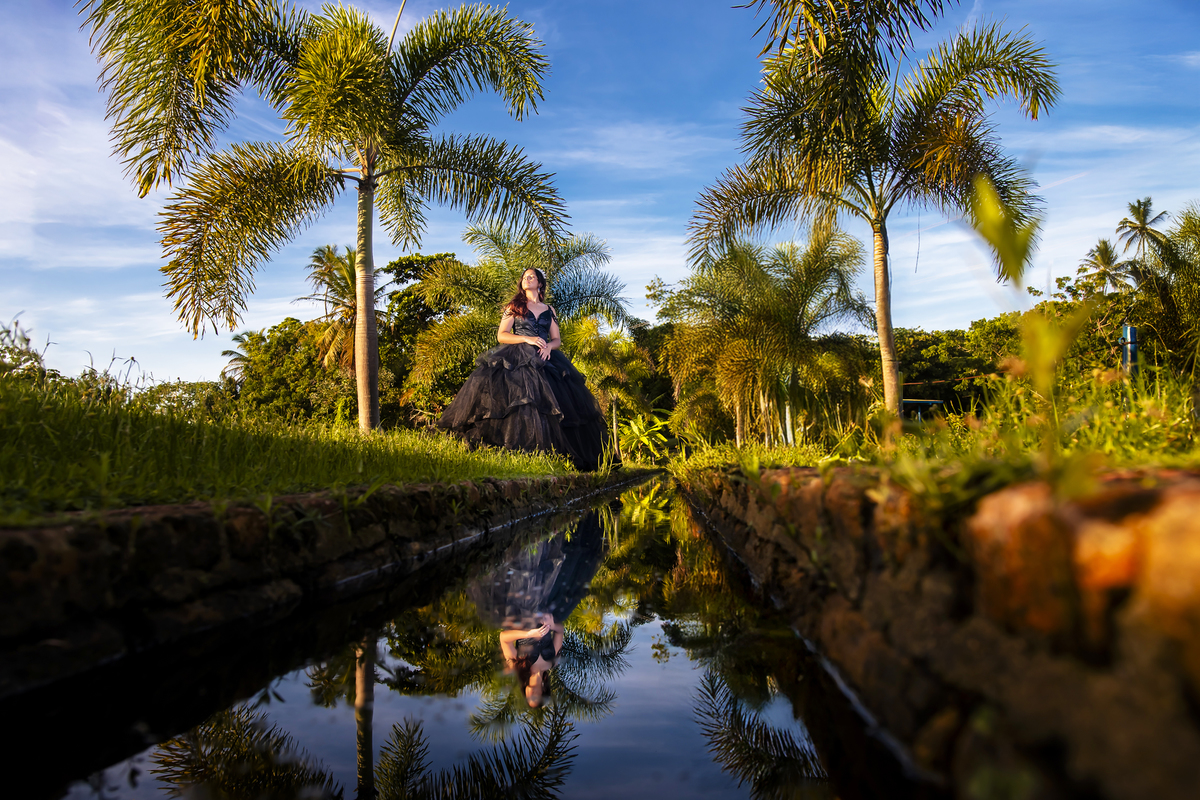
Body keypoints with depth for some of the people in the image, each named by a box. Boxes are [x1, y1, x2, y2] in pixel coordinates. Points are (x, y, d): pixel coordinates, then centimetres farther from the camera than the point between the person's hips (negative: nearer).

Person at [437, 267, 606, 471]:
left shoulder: (550, 311, 20)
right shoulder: (513, 307, 13)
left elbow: (557, 339, 17)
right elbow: (501, 335, 3)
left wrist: (549, 346, -7)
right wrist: (527, 339, -10)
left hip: (544, 361, 2)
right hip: (516, 360, -2)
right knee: (516, 399, -23)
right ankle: (515, 452, -28)